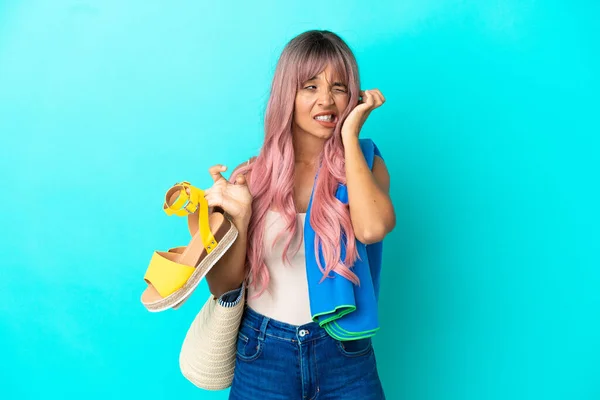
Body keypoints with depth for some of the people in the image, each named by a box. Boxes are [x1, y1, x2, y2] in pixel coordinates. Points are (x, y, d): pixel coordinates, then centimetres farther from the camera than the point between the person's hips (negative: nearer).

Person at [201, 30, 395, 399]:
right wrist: (239, 218, -19)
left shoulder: (364, 165, -3)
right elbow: (223, 287, -3)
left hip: (344, 355, 0)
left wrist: (350, 136, -16)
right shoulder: (251, 177, -5)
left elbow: (372, 228, -25)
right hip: (263, 355, 0)